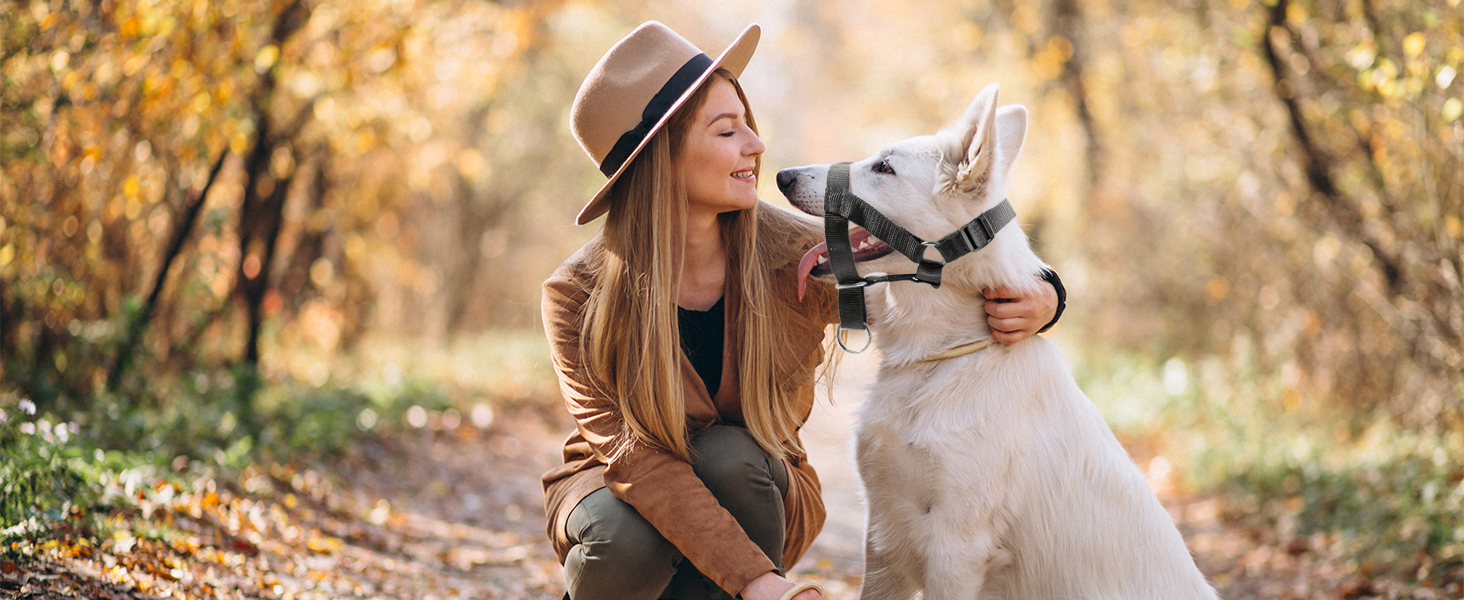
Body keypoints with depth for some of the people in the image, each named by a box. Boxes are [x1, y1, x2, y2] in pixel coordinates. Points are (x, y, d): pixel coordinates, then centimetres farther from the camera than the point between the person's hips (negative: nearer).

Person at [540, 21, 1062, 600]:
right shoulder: (579, 295, -22)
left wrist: (1037, 302, -28)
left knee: (731, 458, -33)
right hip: (623, 491, -1)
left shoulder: (800, 257, -16)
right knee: (626, 541, -35)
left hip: (750, 490, 1)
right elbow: (634, 452, -31)